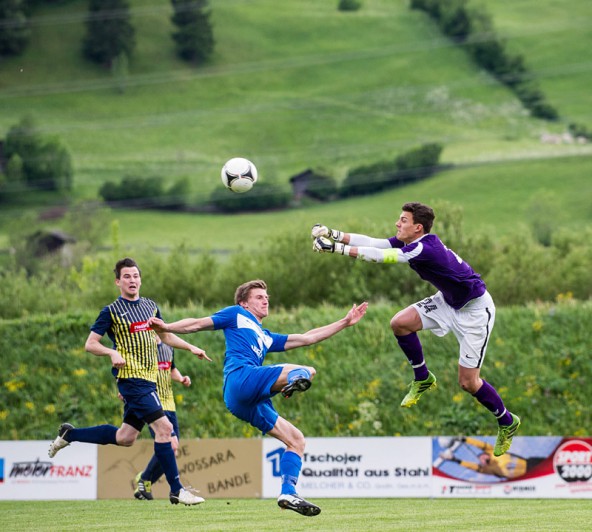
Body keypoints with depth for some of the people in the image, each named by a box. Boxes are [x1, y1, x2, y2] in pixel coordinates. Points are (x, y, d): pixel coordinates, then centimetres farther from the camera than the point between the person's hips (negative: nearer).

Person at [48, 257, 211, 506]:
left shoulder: (151, 306, 14)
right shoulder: (111, 312, -4)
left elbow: (166, 336, 27)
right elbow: (90, 344, -4)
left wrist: (191, 347, 15)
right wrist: (113, 353, -21)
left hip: (148, 379, 8)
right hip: (131, 377, -8)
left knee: (125, 438, 14)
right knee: (164, 427, -16)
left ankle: (69, 434, 31)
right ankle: (176, 490, -12)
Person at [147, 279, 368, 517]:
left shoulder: (267, 338, 40)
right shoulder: (236, 315, 21)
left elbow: (307, 338, 43)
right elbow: (199, 324, 14)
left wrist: (344, 322, 45)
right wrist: (167, 327, 0)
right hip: (242, 375, -8)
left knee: (296, 440, 4)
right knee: (308, 371, -22)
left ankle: (288, 493, -4)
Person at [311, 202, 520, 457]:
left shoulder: (426, 249, -33)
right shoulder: (410, 242, -7)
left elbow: (382, 255, -38)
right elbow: (374, 243, -11)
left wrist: (337, 248, -39)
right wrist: (336, 235, -22)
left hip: (475, 309, -9)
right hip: (449, 300, 9)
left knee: (468, 382, -6)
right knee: (400, 323, -8)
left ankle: (507, 422, 17)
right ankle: (422, 379, 13)